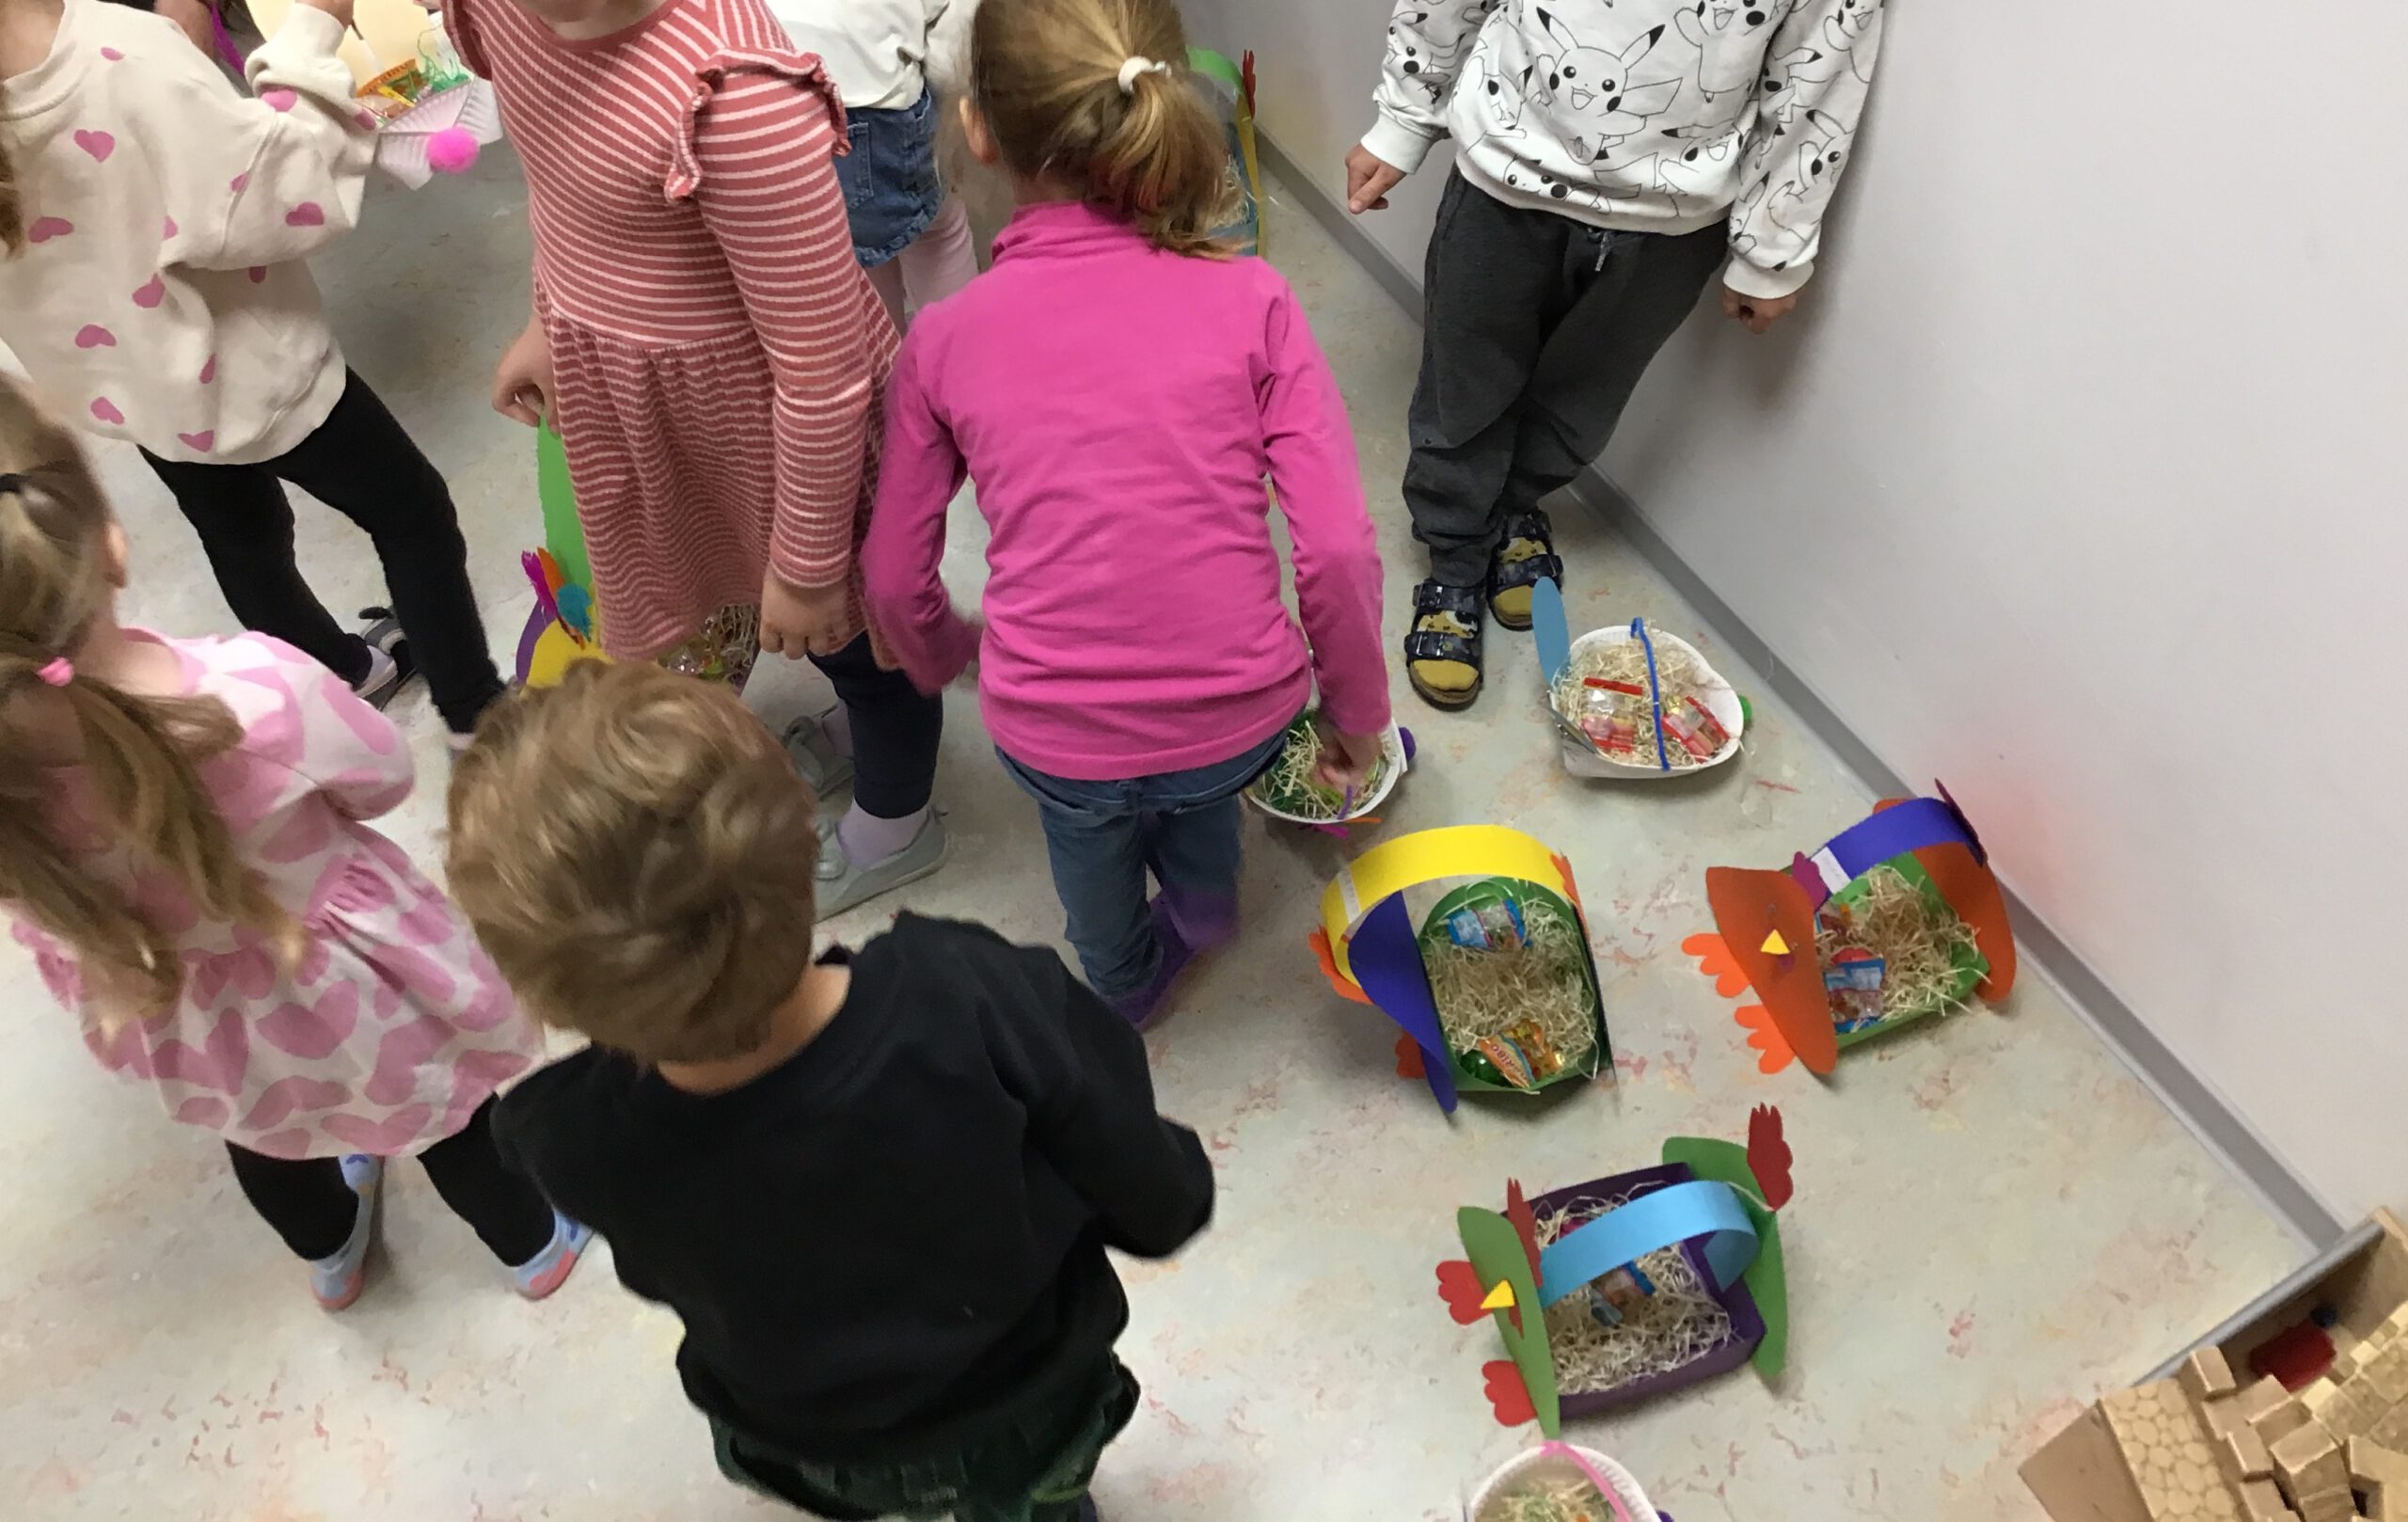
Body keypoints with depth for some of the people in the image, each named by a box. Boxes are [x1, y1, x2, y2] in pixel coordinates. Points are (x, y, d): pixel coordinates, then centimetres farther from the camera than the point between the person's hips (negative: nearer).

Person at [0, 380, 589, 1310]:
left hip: (190, 1036, 3)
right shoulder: (257, 693, -42)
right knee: (444, 1114, 29)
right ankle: (534, 1244, 59)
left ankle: (329, 1255, 68)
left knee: (260, 1129, 36)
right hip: (347, 997, -3)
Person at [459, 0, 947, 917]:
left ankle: (894, 826, 50)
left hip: (774, 416, -8)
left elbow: (823, 369, -29)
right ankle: (863, 726, 63)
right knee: (741, 576, 31)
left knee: (841, 621, 19)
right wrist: (554, 322, 20)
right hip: (628, 388, 8)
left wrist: (808, 567, -18)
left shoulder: (737, 96, -39)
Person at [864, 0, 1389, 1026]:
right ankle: (1202, 897, 57)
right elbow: (1339, 549, -11)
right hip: (1246, 726, 0)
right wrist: (1357, 714, 6)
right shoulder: (1249, 299, -8)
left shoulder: (944, 339, -5)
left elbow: (895, 579, 4)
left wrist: (942, 660, 26)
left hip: (1052, 739, 0)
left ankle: (1125, 977, 58)